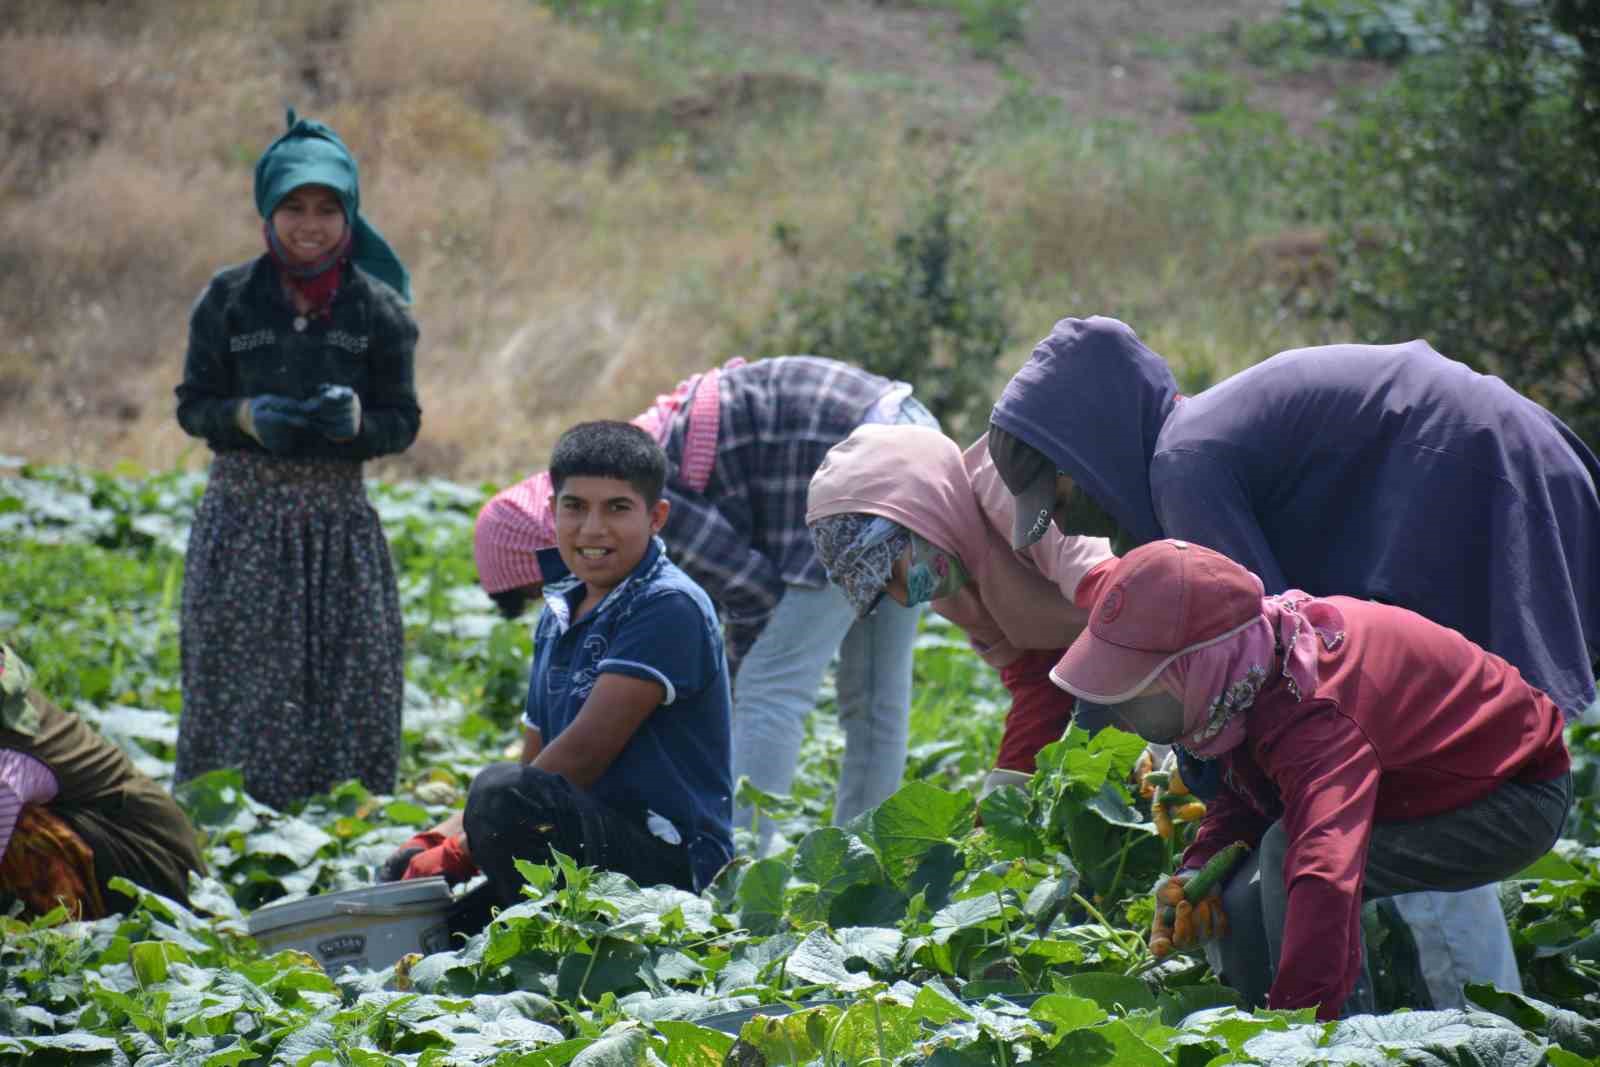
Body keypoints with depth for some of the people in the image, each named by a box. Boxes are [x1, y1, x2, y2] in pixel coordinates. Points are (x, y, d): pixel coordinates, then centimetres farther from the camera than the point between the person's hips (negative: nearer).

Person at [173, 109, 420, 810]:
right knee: (240, 681, -2)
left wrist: (356, 418, -17)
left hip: (339, 516, 1)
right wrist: (247, 416, -15)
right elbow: (193, 405, 5)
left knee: (350, 684, -1)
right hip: (244, 515, -1)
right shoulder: (229, 299, 1)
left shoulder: (379, 309, 2)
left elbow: (403, 423, 4)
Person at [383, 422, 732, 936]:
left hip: (669, 862, -9)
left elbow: (585, 753, -18)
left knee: (504, 793, -32)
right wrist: (439, 838, -1)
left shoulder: (669, 608, -12)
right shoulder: (559, 615, 16)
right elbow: (535, 764, 18)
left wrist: (461, 850, -17)